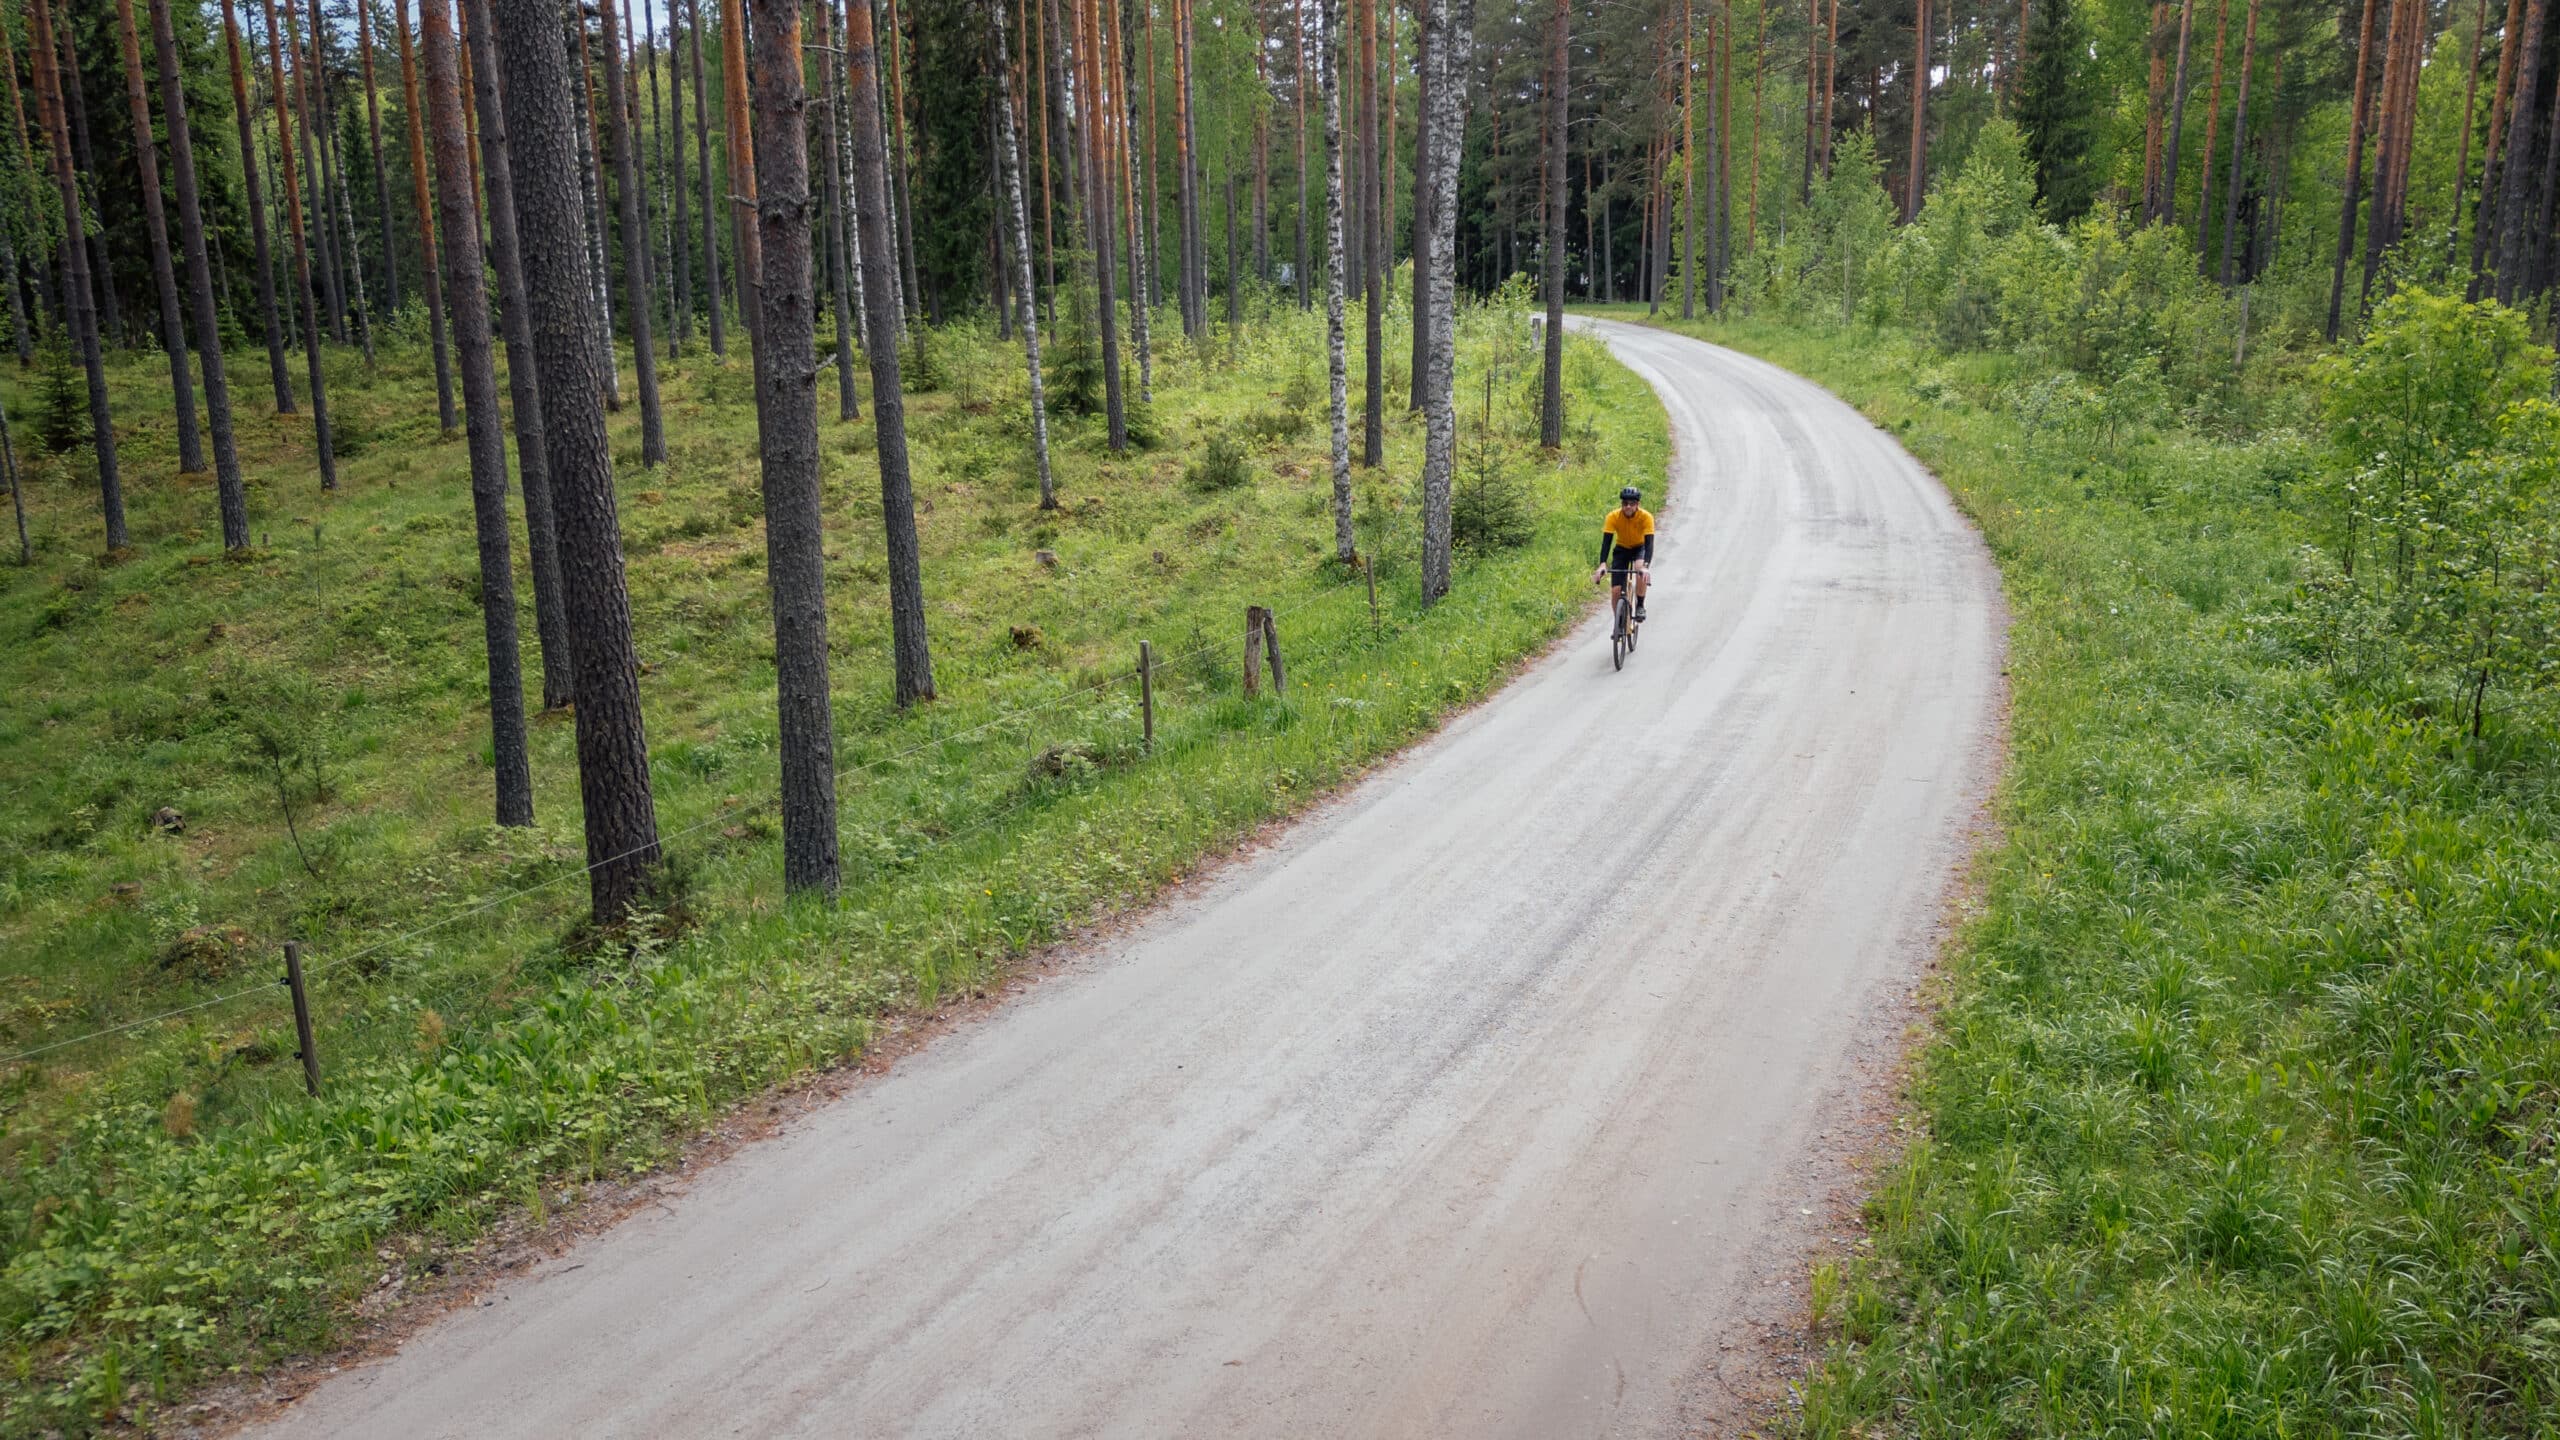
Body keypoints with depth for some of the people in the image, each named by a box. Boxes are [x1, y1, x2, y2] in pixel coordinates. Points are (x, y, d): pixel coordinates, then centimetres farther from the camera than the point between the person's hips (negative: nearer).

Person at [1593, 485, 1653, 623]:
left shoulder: (1646, 517, -29)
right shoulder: (1613, 517, -26)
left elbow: (1649, 543, -35)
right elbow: (1606, 542, -31)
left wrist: (1646, 566, -51)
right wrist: (1603, 564, -47)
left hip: (1639, 548, -1)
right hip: (1621, 549, 1)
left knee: (1640, 568, -36)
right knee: (1616, 590, -11)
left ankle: (1640, 606, -16)